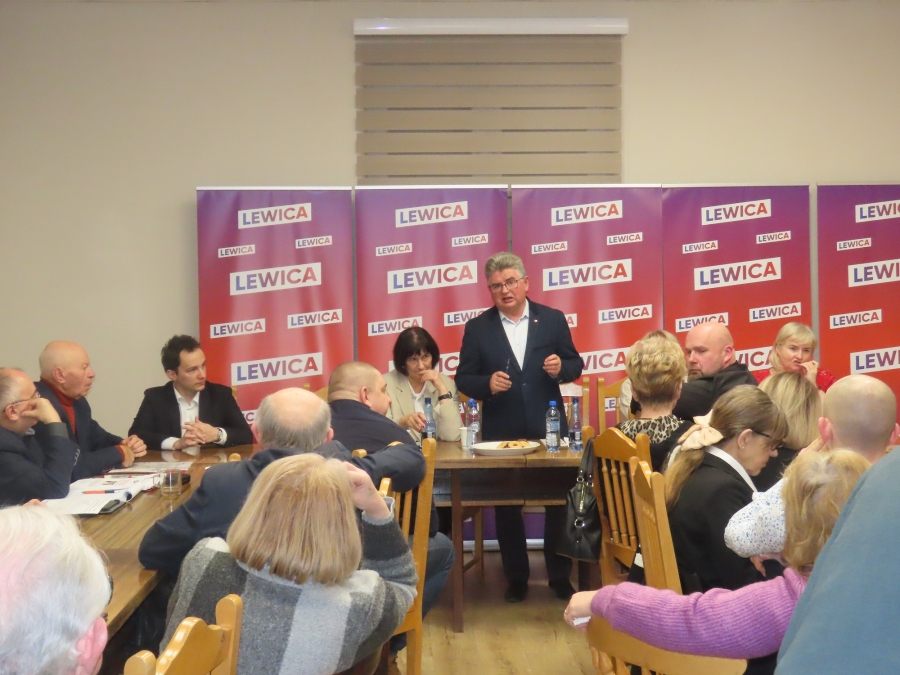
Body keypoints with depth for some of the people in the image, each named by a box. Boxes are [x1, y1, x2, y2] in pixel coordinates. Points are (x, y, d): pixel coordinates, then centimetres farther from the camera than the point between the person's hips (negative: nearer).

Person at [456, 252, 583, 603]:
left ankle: (560, 575, 22)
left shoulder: (552, 319, 1)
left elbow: (574, 364, 6)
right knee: (506, 508, 9)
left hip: (548, 429, 0)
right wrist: (487, 383, -20)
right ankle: (516, 577, 23)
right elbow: (463, 378, 0)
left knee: (558, 503, 8)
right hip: (501, 433, 0)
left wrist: (561, 367, -16)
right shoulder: (477, 328, 0)